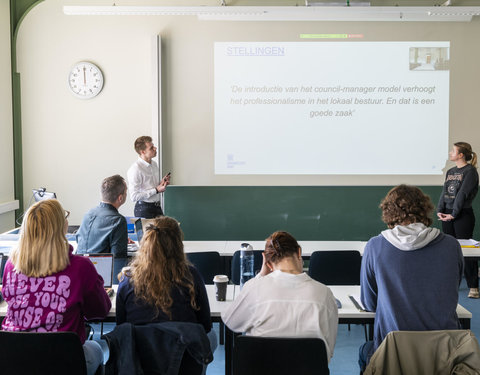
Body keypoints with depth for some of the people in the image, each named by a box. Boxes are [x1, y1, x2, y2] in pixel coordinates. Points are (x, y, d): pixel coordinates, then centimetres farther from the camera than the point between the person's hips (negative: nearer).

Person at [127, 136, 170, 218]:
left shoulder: (154, 164, 8)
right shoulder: (135, 169, -17)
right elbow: (134, 196, -20)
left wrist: (161, 183, 1)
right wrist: (156, 190, -19)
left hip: (157, 207, 7)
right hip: (144, 208, -7)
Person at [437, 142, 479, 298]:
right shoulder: (450, 171, 14)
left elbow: (462, 194, -13)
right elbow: (445, 192, 9)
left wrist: (453, 214, -16)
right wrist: (440, 210, -3)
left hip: (463, 214, -7)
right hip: (447, 215, 7)